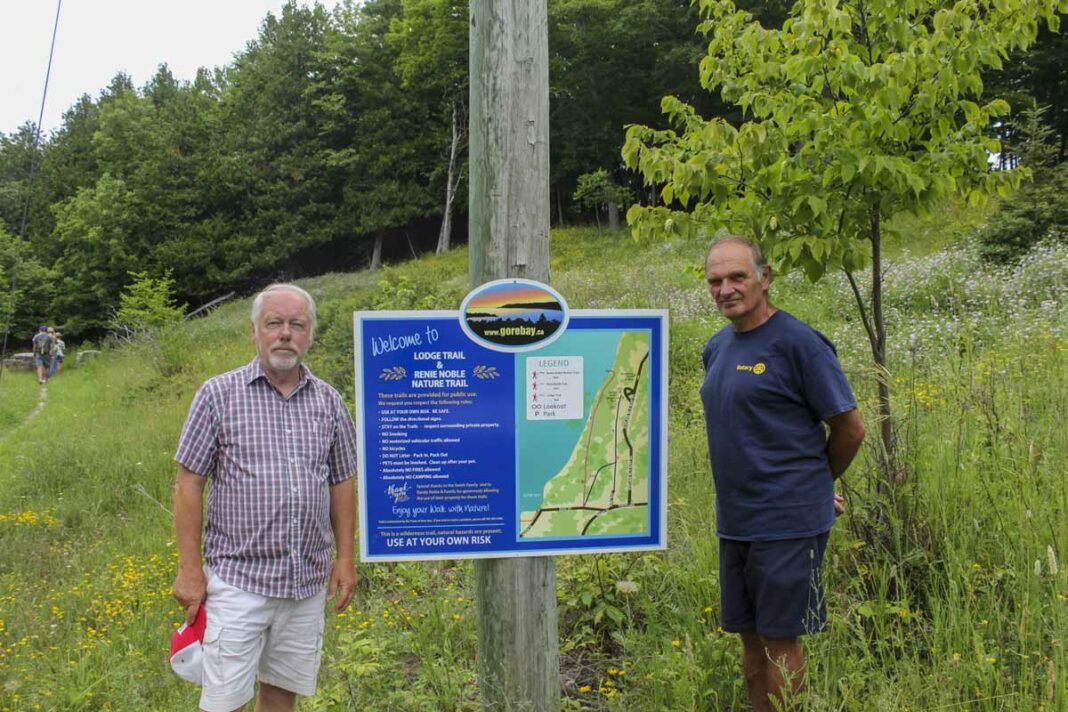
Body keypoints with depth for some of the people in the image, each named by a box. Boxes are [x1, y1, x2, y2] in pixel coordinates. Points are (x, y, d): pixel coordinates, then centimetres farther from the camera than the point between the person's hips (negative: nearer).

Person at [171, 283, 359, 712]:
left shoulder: (329, 402, 6)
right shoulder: (219, 394, -4)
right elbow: (189, 483, -3)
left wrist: (346, 558, 7)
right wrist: (190, 569, -7)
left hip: (308, 581, 3)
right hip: (238, 578, -3)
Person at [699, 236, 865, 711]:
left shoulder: (797, 341, -13)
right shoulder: (717, 347, 10)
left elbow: (850, 427, -9)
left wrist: (815, 483, 7)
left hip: (787, 522, -7)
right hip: (734, 520, 7)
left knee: (781, 641, 2)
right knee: (750, 636, 16)